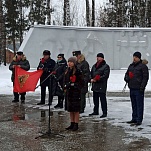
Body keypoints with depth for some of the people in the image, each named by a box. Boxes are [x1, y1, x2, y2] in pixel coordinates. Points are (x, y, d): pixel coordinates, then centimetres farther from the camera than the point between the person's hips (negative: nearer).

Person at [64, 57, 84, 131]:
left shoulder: (78, 72, -11)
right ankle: (72, 124, 22)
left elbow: (81, 83, -12)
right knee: (70, 109, 12)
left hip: (76, 92, -7)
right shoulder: (67, 71, 11)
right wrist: (65, 87, 3)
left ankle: (76, 125, 6)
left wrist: (73, 84, -20)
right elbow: (65, 80, 20)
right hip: (69, 91, 7)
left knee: (76, 109, -2)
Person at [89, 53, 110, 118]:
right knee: (95, 99, 16)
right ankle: (95, 111, 28)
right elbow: (91, 73, 22)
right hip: (94, 85, 8)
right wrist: (91, 79, 0)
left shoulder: (106, 66, -7)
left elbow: (105, 76, -15)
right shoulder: (94, 66, 17)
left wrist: (96, 79, -20)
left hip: (102, 86, -8)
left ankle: (104, 113, 0)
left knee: (103, 100, -6)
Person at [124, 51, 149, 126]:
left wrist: (142, 87, -17)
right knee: (134, 105, 14)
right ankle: (134, 119, 23)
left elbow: (145, 77, -11)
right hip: (132, 88, 7)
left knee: (139, 105, -3)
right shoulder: (131, 66, 16)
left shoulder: (143, 66, -7)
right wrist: (126, 78, 2)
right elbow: (127, 74, 25)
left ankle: (139, 120, 0)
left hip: (139, 89, -7)